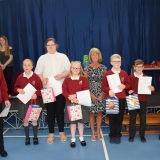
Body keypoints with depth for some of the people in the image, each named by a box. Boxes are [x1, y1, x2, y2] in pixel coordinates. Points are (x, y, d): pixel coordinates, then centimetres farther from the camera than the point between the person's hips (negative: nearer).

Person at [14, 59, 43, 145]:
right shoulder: (20, 77, -2)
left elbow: (41, 89, -3)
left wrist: (36, 94, -20)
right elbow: (15, 87, 8)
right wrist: (18, 90, -14)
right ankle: (27, 137, 24)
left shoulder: (36, 77, -6)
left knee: (34, 120, 8)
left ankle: (35, 137, 23)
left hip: (34, 102, -1)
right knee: (25, 120, 9)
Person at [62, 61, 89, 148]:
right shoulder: (67, 80, 2)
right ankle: (73, 139, 18)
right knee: (72, 122, 7)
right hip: (70, 103, 0)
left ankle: (81, 138, 25)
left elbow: (86, 90, -8)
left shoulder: (83, 79, 1)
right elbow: (64, 91, -5)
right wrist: (71, 97, -21)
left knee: (81, 121, 9)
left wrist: (76, 96, -19)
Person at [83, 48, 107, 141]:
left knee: (99, 113, 7)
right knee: (92, 113, 3)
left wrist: (102, 94, -7)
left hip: (101, 94, 1)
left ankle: (98, 132, 19)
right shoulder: (87, 68, -1)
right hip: (90, 94, -1)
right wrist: (91, 94, -10)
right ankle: (93, 133, 14)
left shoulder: (103, 68, 3)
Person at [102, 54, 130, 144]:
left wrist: (124, 86, -10)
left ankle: (118, 135, 19)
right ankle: (112, 135, 18)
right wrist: (109, 91, -20)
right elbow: (103, 86, -2)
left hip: (121, 99, 2)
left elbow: (129, 84, 10)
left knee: (120, 118, 6)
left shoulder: (124, 73, 4)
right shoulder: (107, 74, -2)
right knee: (112, 118, 5)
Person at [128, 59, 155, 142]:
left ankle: (142, 135, 22)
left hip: (143, 101, 1)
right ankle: (131, 135, 18)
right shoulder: (130, 77, -2)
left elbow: (149, 89, 7)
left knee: (143, 119, 8)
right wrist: (129, 91, -18)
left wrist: (152, 89, -15)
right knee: (132, 118, 7)